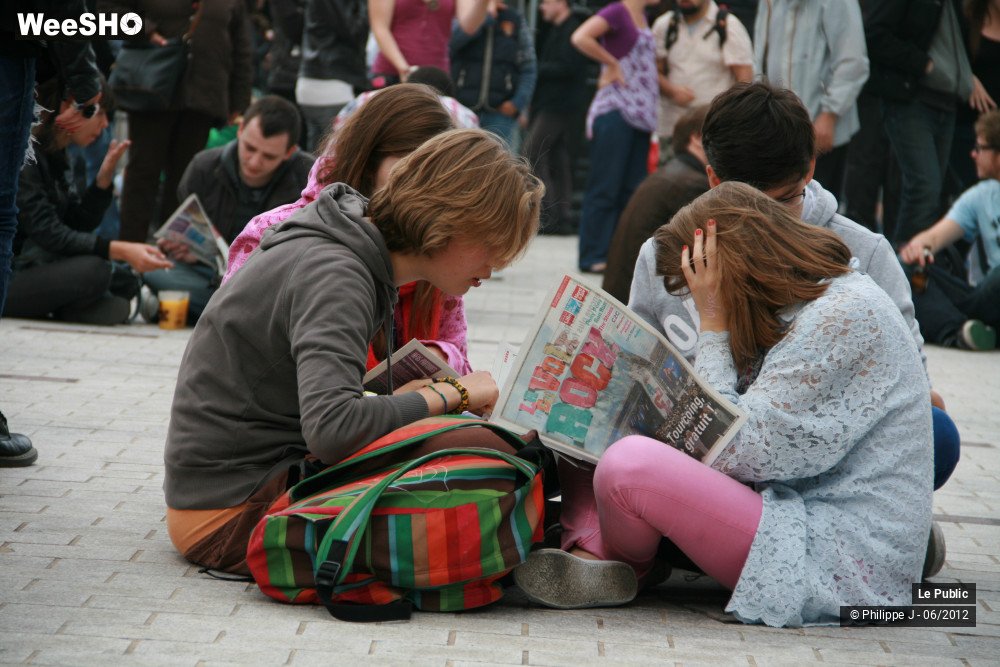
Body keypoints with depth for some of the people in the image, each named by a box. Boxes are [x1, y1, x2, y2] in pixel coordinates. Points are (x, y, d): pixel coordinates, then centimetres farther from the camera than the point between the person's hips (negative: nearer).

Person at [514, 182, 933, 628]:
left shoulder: (843, 315, -17)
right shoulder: (798, 310, 13)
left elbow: (727, 450, -18)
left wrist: (713, 324, -11)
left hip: (840, 569, -10)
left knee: (631, 466, -27)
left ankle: (621, 567, 5)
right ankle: (591, 554, -12)